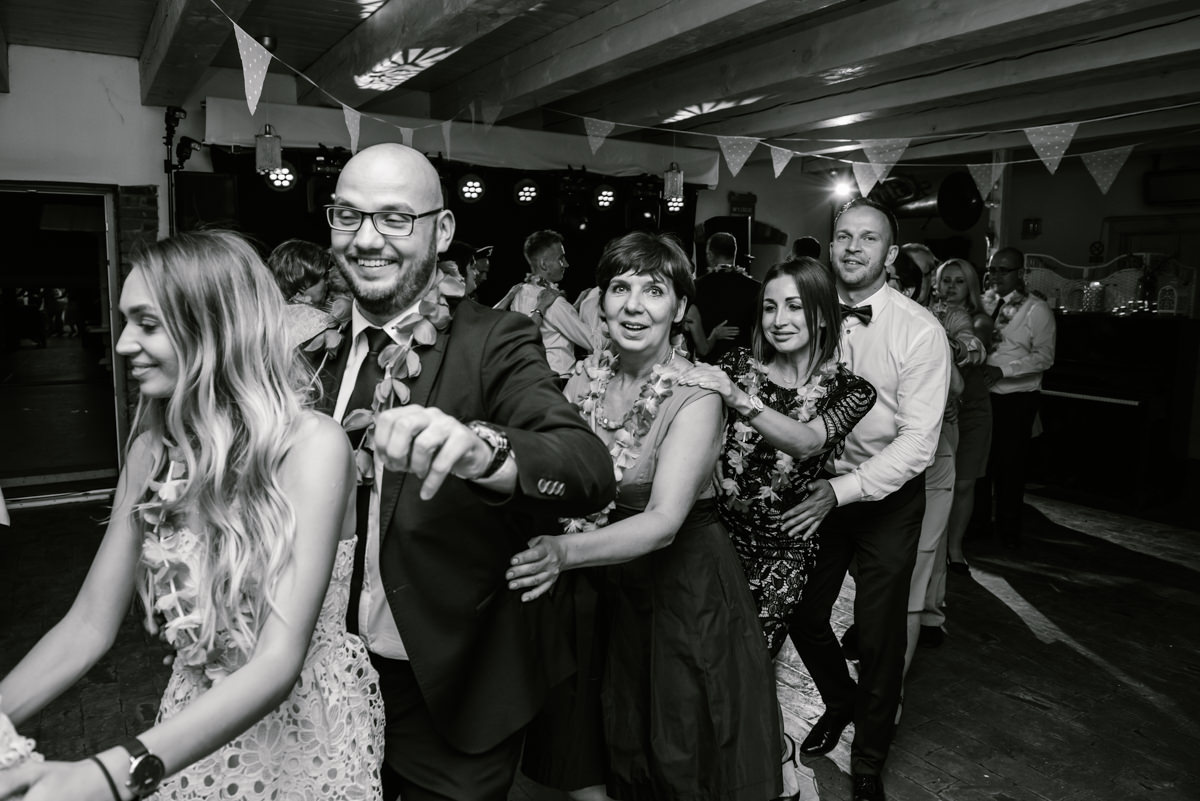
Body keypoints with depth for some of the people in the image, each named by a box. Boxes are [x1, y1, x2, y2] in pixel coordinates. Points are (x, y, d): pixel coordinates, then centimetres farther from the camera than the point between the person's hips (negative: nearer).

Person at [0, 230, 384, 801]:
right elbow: (88, 627, -3)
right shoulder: (151, 451, -7)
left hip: (306, 739, -4)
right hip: (192, 740, 4)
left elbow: (280, 660, -28)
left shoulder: (313, 447, -24)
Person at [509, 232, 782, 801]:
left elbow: (664, 521, -32)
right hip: (609, 582, 5)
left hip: (685, 585, -4)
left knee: (681, 754, 15)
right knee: (619, 738, 23)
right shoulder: (589, 374, -5)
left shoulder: (695, 396, -22)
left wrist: (566, 551, -47)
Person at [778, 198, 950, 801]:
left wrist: (842, 491, -27)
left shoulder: (920, 331, -17)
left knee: (879, 633, 7)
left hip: (887, 495, -3)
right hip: (818, 489, 4)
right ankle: (840, 702, 45)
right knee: (802, 614, 12)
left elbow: (918, 443, -19)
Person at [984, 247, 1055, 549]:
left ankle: (1009, 532, 20)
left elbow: (1044, 357, -13)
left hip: (1016, 400, -5)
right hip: (984, 395, 5)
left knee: (1010, 466, 4)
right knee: (983, 461, 12)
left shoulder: (1037, 310, -6)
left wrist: (1002, 370, -22)